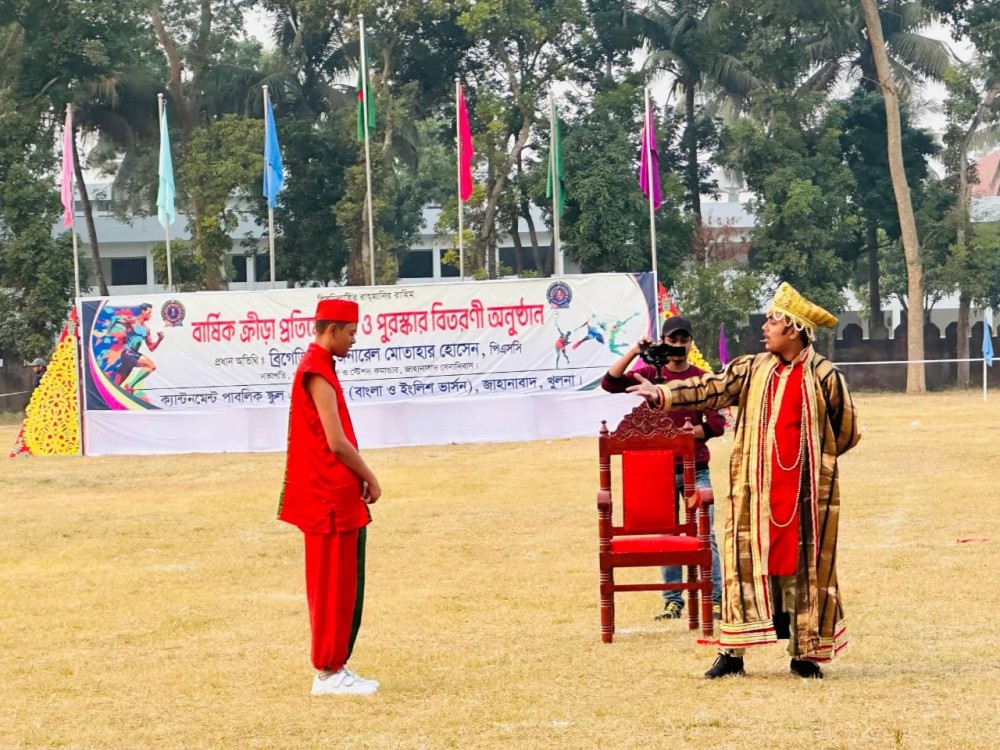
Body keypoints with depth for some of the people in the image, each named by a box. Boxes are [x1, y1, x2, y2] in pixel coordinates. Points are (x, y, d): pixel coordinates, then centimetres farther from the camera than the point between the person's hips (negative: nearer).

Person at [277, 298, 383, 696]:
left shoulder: (320, 369, 15)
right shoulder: (317, 373, -16)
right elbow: (337, 443, -19)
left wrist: (360, 479, 10)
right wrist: (370, 479, -7)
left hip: (338, 496, 10)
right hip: (328, 498, -10)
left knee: (345, 586, 13)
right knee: (332, 587, -5)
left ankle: (336, 667, 18)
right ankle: (328, 673, -1)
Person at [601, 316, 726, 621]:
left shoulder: (702, 378, 2)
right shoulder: (651, 373, 3)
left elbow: (717, 423, -3)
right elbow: (610, 382, -10)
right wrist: (634, 352, -19)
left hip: (696, 468, -1)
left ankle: (716, 599, -3)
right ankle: (672, 601, 9)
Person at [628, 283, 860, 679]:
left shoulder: (824, 376, -6)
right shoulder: (752, 369, 5)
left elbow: (847, 432, 3)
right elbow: (709, 389, -1)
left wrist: (810, 456, 10)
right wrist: (660, 394, -13)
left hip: (807, 492, -3)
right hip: (755, 488, 3)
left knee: (805, 567, 3)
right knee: (745, 562, 2)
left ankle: (804, 653, 11)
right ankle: (732, 651, 6)